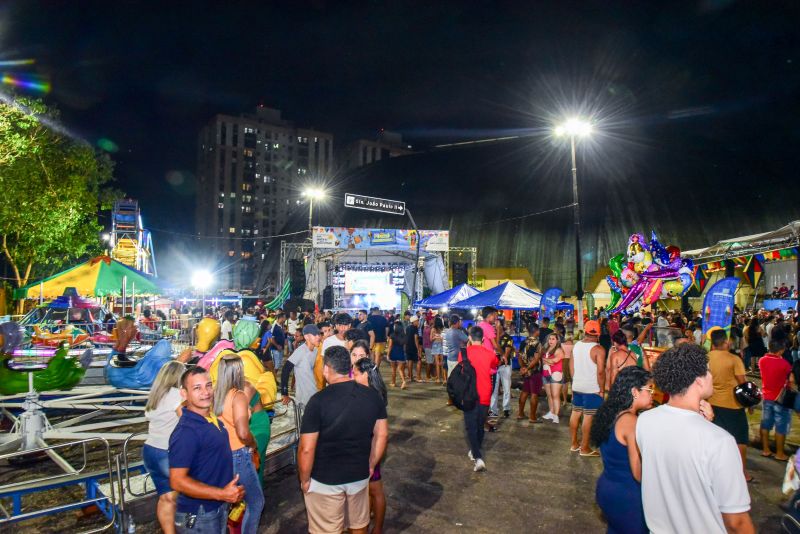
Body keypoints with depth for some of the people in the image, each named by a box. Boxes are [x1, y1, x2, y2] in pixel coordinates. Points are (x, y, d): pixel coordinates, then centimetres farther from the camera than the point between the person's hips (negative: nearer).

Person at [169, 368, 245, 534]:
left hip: (219, 507, 8)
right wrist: (221, 494, -27)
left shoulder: (212, 418, 2)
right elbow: (177, 481, -26)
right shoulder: (186, 431, -24)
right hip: (198, 516, -8)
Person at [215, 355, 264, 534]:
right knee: (256, 502, 12)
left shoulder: (215, 394, -1)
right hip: (238, 456, -7)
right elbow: (243, 433, -26)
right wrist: (254, 444, -7)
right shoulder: (238, 396, -18)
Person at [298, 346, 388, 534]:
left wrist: (304, 479, -4)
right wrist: (371, 465, 13)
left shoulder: (319, 400, -22)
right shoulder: (372, 395, -7)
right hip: (360, 475, 4)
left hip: (325, 480, -4)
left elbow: (306, 449, -20)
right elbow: (382, 434, 1)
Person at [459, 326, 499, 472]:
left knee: (471, 427, 0)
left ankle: (478, 458, -13)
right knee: (480, 425, 19)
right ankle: (475, 451, 32)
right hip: (485, 395, 3)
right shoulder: (490, 353, 0)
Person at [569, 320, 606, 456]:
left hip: (577, 386, 7)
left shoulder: (576, 345, 4)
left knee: (575, 413, 15)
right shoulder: (598, 349, -15)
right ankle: (585, 448, 9)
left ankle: (574, 443, 27)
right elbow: (600, 371, -20)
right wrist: (601, 389, -10)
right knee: (588, 417, 1)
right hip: (592, 388, -7)